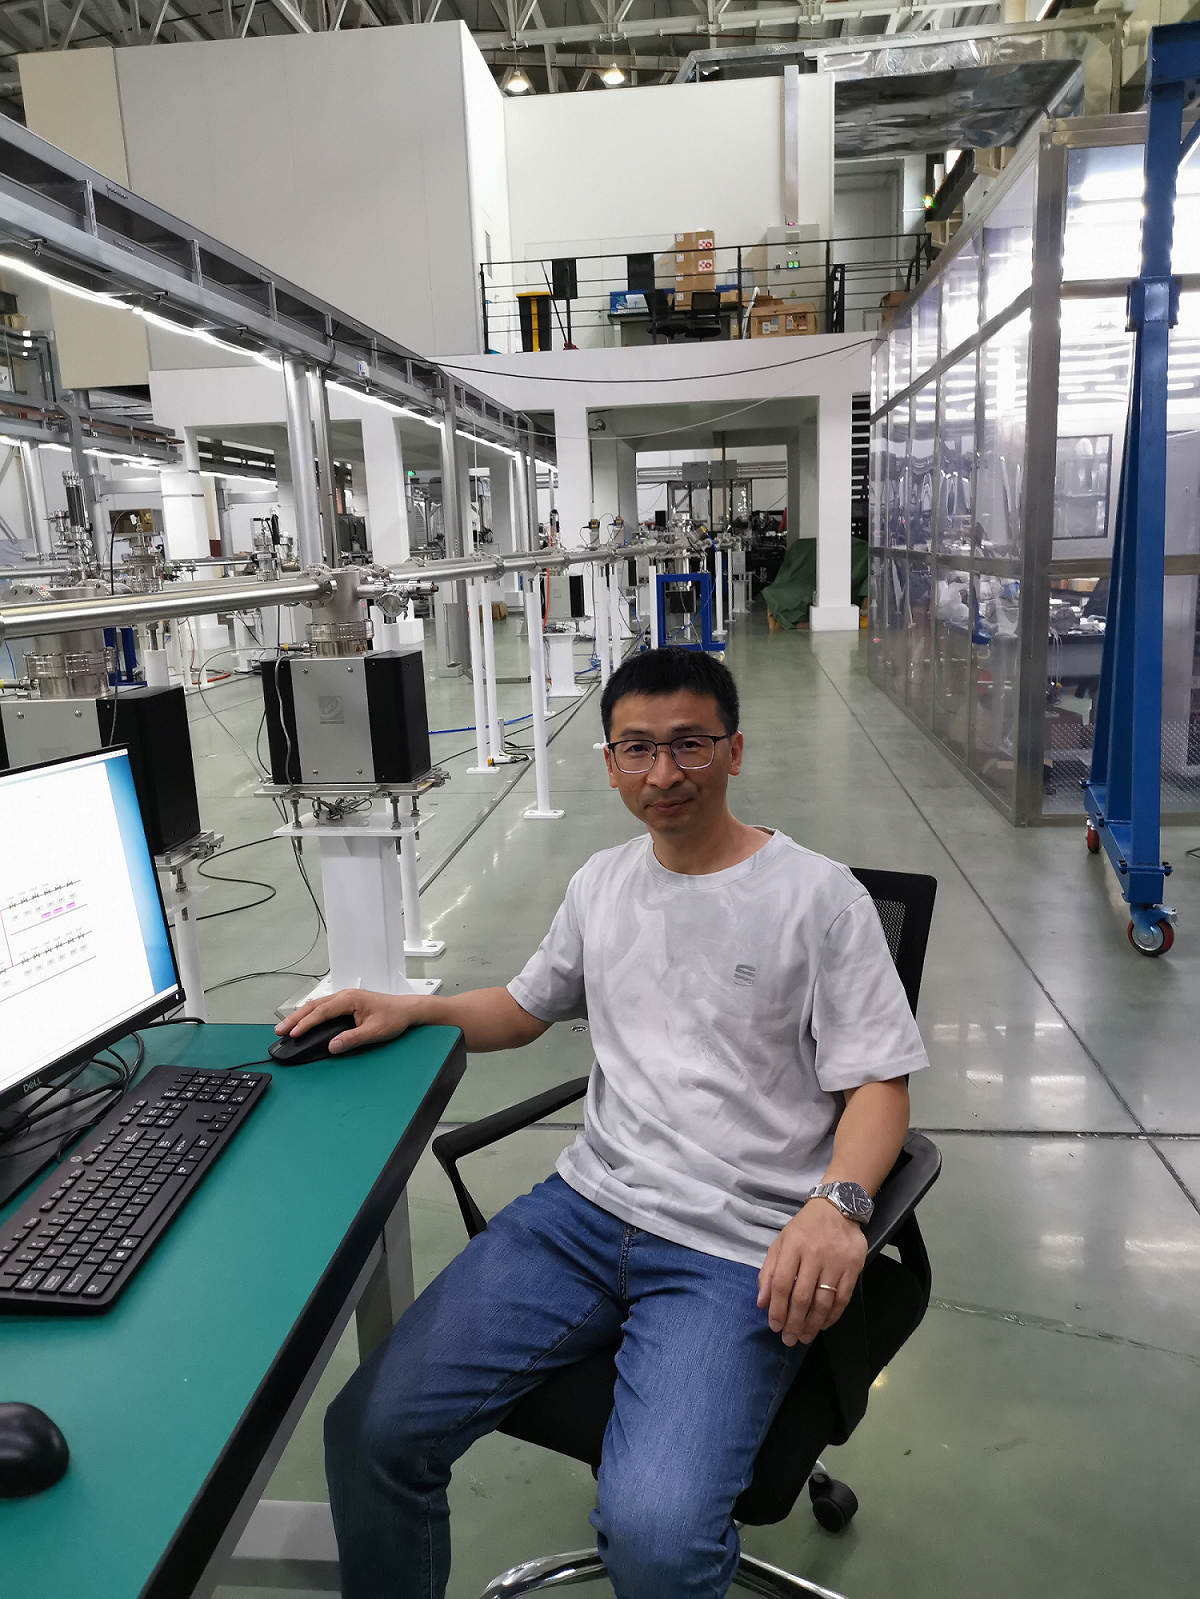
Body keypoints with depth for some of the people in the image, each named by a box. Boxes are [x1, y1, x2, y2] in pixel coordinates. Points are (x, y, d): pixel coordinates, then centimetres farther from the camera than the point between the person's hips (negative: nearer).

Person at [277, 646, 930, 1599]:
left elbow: (880, 1084, -4)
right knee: (370, 1427, -8)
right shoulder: (602, 883, 13)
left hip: (736, 1251, -4)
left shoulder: (819, 897, -4)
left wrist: (838, 1202, -24)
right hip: (587, 1207, 5)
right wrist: (413, 1010, 7)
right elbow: (526, 1010, 25)